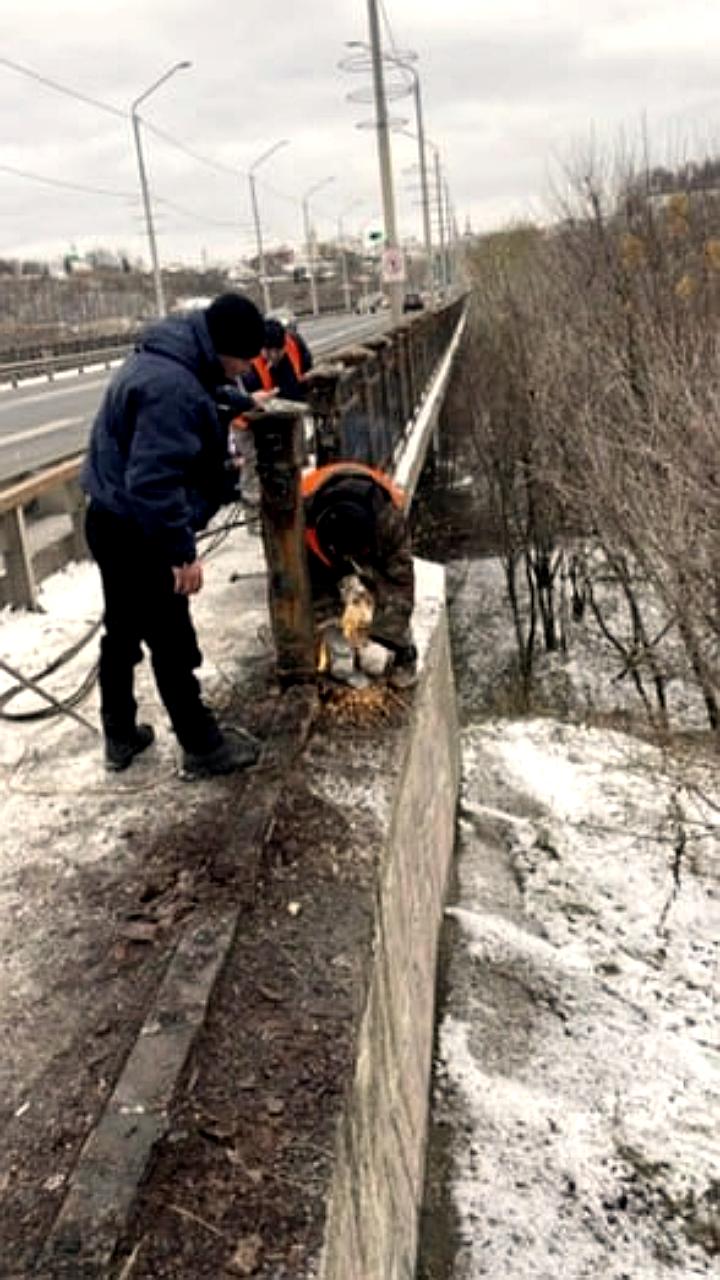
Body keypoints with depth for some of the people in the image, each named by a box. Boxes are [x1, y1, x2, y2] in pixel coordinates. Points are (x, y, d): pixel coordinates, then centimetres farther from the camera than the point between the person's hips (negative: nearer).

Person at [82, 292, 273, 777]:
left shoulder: (167, 359, 7)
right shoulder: (170, 386, -27)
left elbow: (205, 395, 32)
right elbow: (154, 482, -31)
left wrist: (245, 402, 44)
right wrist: (183, 551, -27)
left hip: (115, 523, 11)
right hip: (135, 533, -11)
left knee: (123, 632, 20)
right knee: (172, 644, 2)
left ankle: (121, 736, 35)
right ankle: (204, 747, 16)